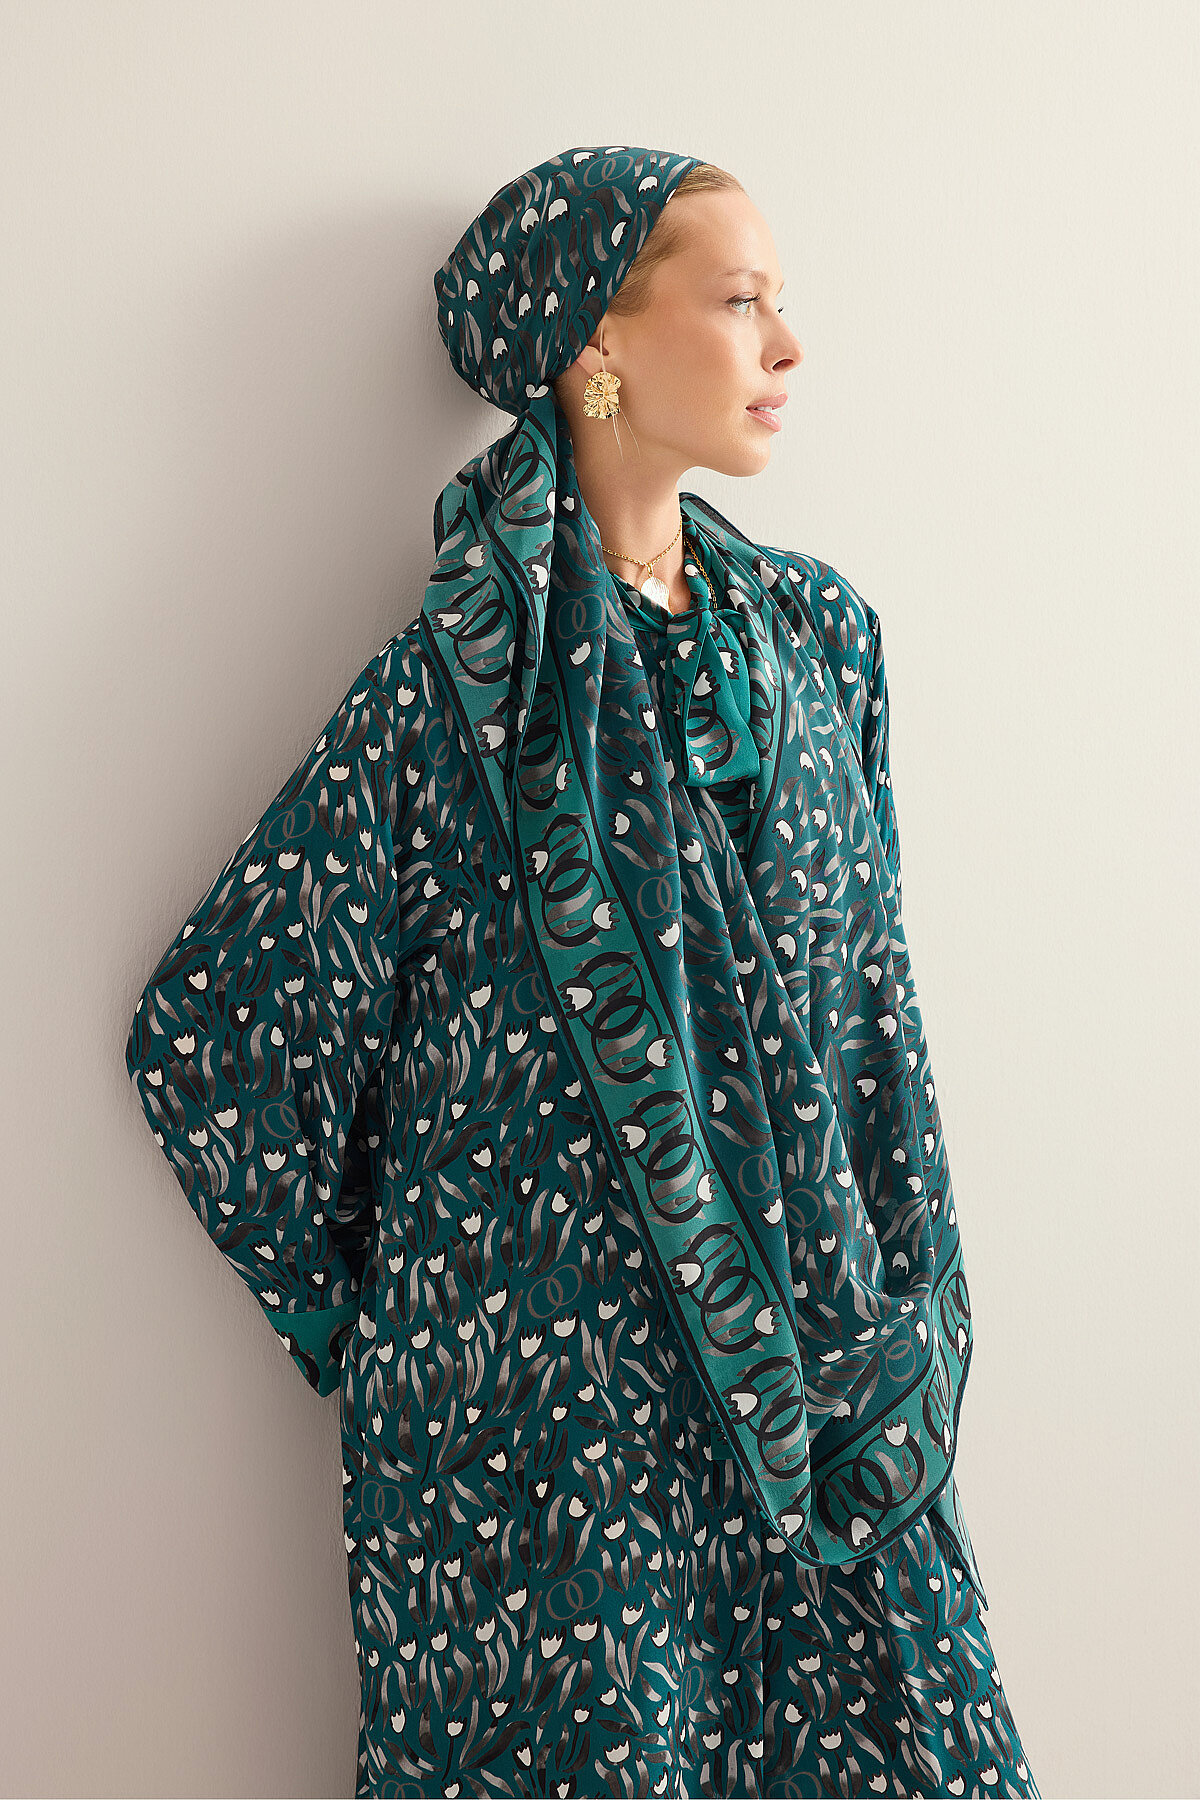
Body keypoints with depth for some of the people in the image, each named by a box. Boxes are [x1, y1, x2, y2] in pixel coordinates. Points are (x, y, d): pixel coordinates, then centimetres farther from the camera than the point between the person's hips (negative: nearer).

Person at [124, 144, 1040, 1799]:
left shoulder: (816, 638, 5)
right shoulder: (464, 690, -14)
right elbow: (209, 1033, -9)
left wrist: (901, 1327, 9)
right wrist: (356, 1313, 0)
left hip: (813, 1378, 5)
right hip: (552, 1406, -5)